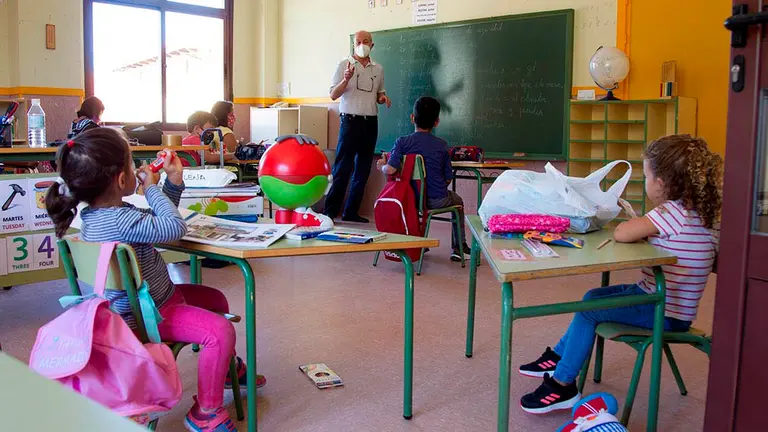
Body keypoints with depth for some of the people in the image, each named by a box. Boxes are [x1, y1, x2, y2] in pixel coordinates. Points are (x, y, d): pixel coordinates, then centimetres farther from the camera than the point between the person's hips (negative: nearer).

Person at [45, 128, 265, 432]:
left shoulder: (97, 212, 2)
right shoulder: (119, 220, -32)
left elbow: (159, 221, 13)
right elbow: (175, 227, -27)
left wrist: (174, 181, 2)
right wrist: (152, 188, -15)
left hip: (151, 296, 11)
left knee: (215, 299, 25)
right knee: (221, 330, -23)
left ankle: (227, 365, 47)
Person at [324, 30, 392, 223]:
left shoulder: (378, 69, 13)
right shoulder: (344, 65, 0)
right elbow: (333, 95, -4)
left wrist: (383, 98, -1)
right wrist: (346, 79, -21)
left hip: (371, 122, 5)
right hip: (350, 121, -5)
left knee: (363, 170, 7)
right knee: (342, 169, -7)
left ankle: (351, 212, 15)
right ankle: (330, 212, -2)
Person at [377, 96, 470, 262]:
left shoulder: (402, 142, -9)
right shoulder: (442, 145, -6)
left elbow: (390, 170, -21)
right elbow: (448, 179, -2)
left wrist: (382, 166, 1)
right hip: (436, 200, -2)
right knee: (458, 201, 31)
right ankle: (458, 247, 34)